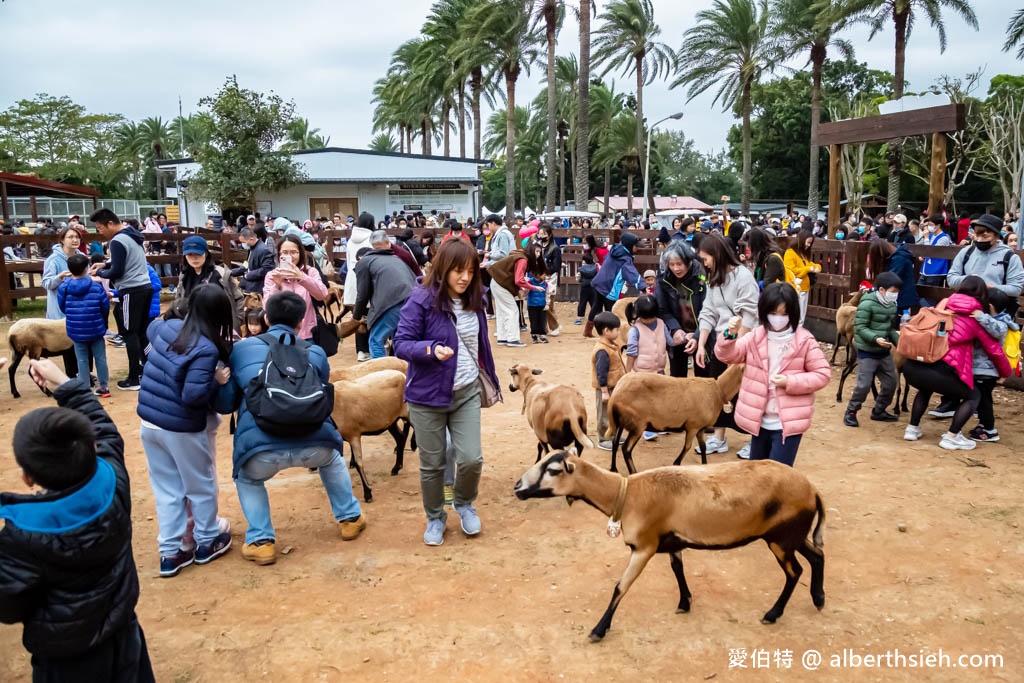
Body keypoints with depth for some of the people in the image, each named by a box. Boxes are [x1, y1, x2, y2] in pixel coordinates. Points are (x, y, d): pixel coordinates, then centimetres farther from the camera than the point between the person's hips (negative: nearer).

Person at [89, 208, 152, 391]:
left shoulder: (117, 241, -14)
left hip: (132, 291, -9)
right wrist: (105, 264, 16)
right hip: (145, 287, 9)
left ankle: (134, 379, 1)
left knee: (130, 334, -2)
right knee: (142, 332, 14)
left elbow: (117, 272, -15)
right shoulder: (132, 235, 14)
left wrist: (99, 273, 2)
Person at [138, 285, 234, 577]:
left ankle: (170, 553, 25)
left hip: (149, 423, 7)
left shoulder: (167, 328, 0)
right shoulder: (207, 349, -23)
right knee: (201, 487, 16)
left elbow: (151, 327, 26)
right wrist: (218, 380, -13)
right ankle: (207, 543, 32)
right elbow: (193, 396, -27)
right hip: (181, 429, -7)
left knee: (166, 490, 18)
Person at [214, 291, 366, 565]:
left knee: (247, 479, 35)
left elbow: (223, 404, 16)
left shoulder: (241, 349, 17)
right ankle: (350, 518, 43)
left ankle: (260, 541, 25)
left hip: (261, 447, -1)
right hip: (314, 442, 1)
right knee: (331, 458, 38)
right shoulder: (315, 353, 20)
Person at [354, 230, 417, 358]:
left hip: (392, 304, -6)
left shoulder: (364, 262, 17)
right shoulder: (396, 259, 35)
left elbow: (363, 294, 11)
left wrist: (357, 315, 29)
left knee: (376, 342, 7)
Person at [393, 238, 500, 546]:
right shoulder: (421, 300, -15)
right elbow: (401, 344, -15)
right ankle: (435, 518, 34)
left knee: (471, 459, -2)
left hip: (467, 393, 4)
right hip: (428, 395, -3)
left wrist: (491, 379, 20)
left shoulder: (473, 300, 2)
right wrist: (431, 349, -33)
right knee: (432, 464, 9)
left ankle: (464, 504, 30)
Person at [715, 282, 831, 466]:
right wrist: (730, 334, -23)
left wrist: (791, 382, -19)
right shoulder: (755, 337, 1)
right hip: (760, 421, 5)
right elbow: (727, 355, -3)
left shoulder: (805, 341, -8)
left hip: (789, 422, -4)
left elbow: (822, 375, -5)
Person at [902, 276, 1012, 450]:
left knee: (926, 388, 38)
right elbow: (994, 350, 20)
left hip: (912, 365, 5)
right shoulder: (977, 317, 11)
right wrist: (1005, 372, 38)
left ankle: (913, 429, 34)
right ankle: (951, 437, 13)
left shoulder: (943, 304, 20)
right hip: (939, 369, -5)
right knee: (973, 395, 21)